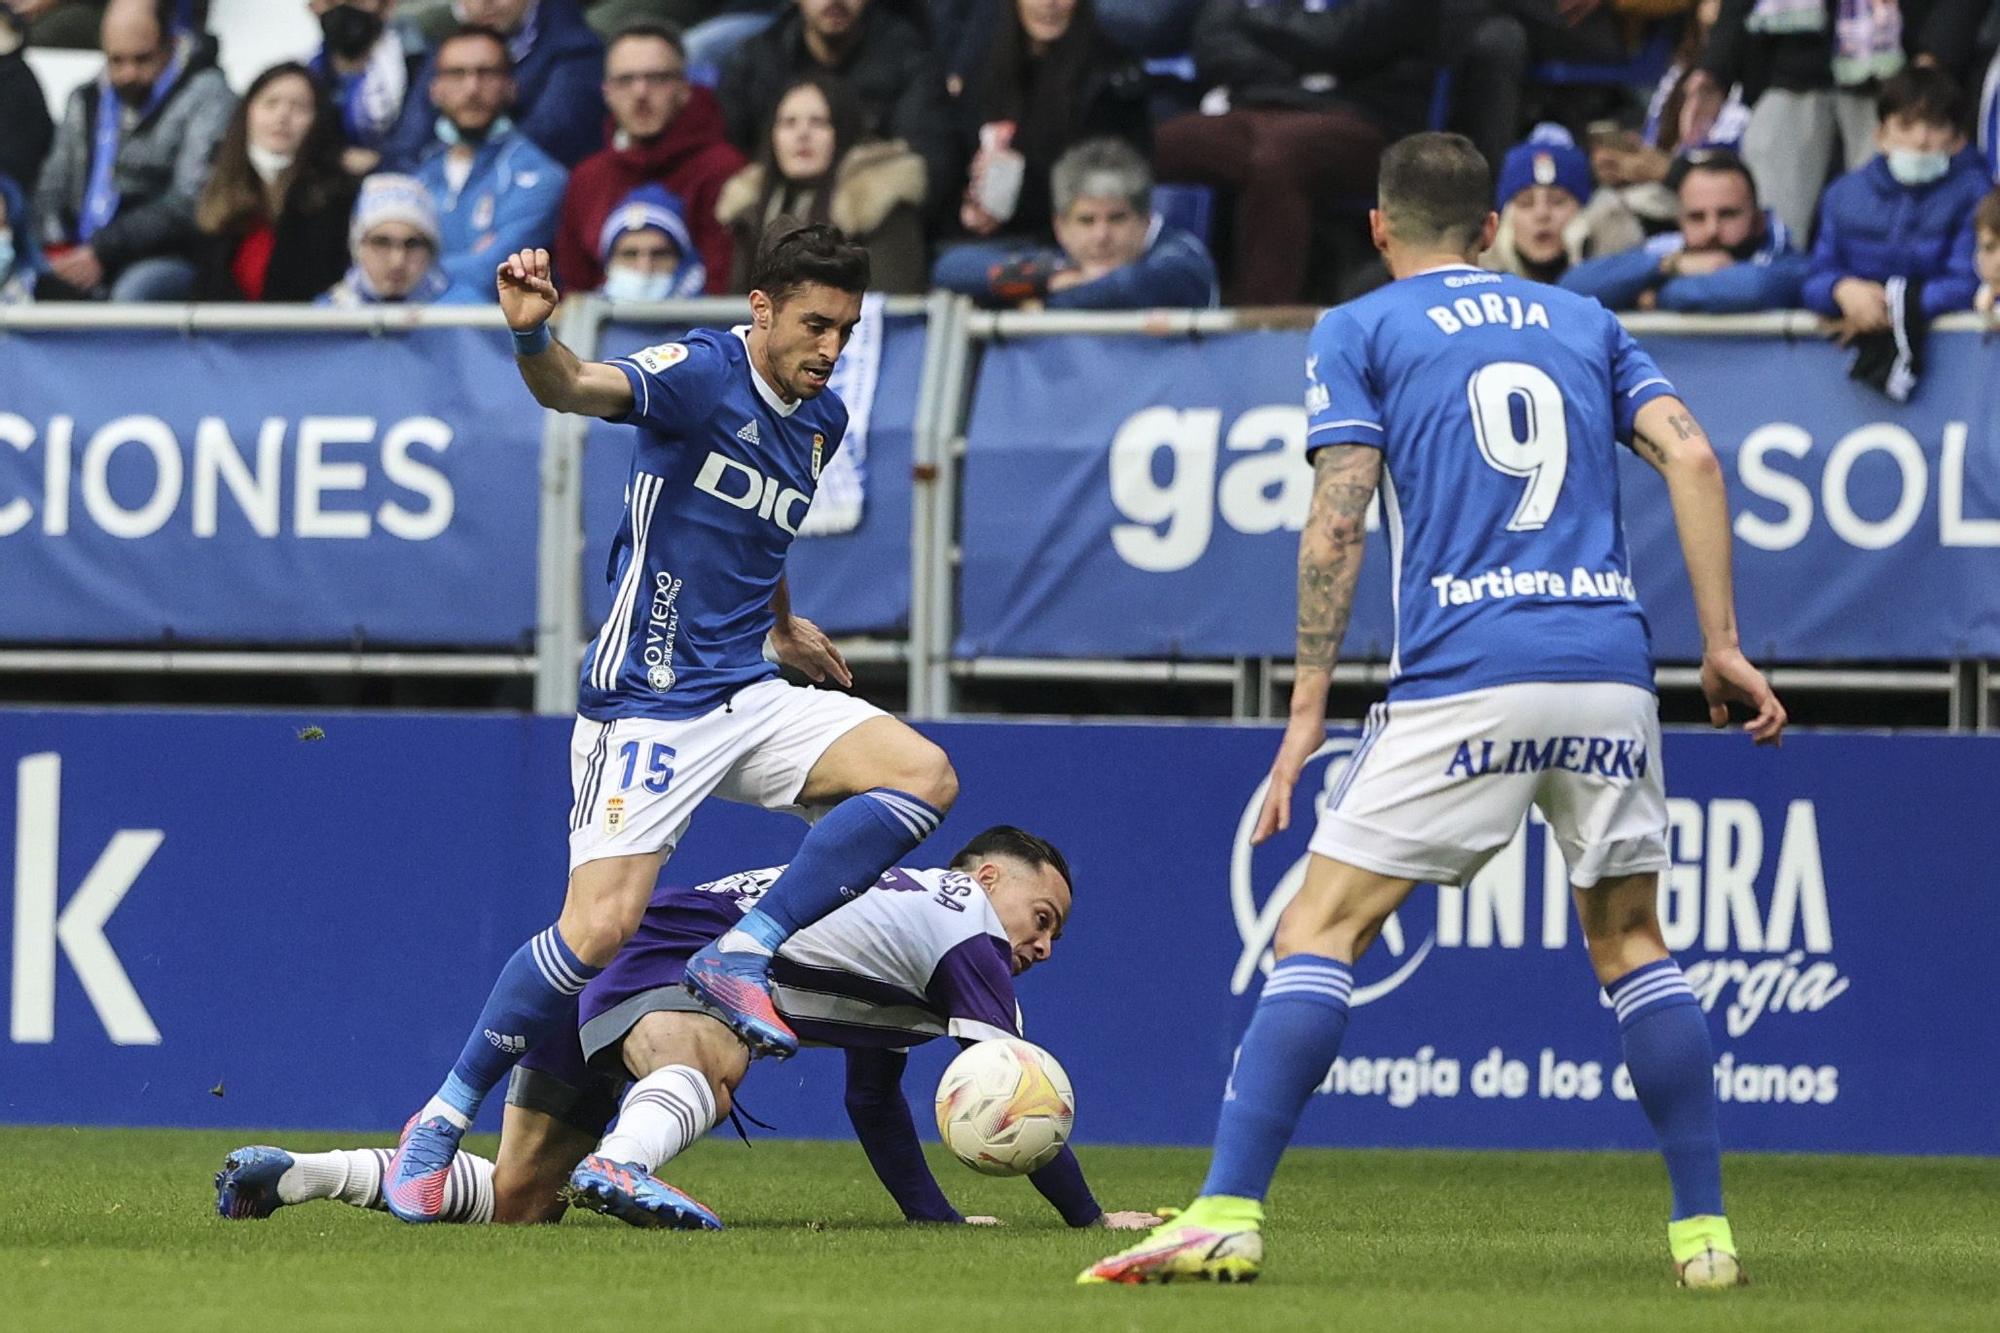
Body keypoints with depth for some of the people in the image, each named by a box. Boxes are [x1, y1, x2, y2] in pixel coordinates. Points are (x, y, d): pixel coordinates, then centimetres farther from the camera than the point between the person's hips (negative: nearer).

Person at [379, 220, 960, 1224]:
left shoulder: (822, 422, 11)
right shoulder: (702, 376, -12)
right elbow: (580, 389, -33)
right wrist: (533, 338, -54)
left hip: (748, 695, 7)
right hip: (647, 705, -7)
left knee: (923, 775, -12)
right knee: (599, 928, -15)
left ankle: (741, 958, -9)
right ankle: (441, 1122, 2)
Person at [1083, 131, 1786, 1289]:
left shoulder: (1360, 333, 10)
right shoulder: (1584, 324, 20)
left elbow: (1338, 522, -1)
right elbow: (1693, 459, 7)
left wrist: (1310, 706, 0)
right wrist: (1722, 646, 7)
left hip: (1462, 680, -3)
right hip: (1609, 667, 3)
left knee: (1321, 933, -1)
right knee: (1632, 942, 18)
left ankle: (1227, 1217, -11)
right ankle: (1704, 1230, 12)